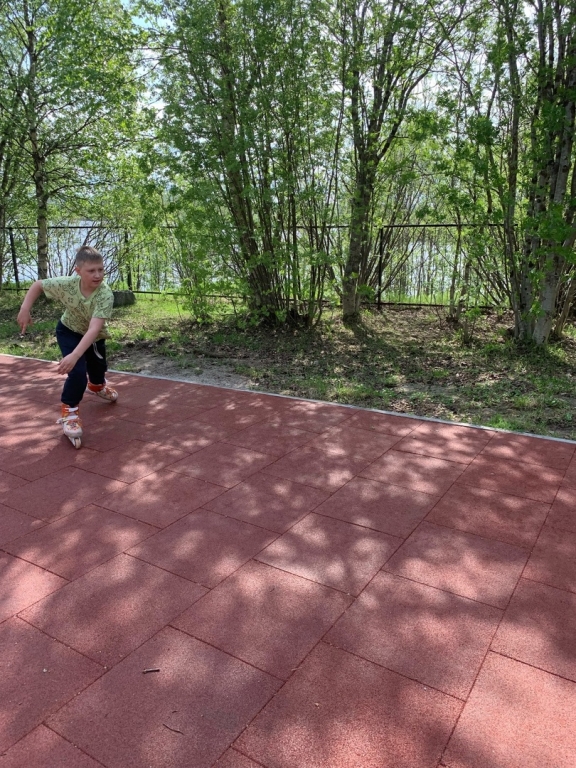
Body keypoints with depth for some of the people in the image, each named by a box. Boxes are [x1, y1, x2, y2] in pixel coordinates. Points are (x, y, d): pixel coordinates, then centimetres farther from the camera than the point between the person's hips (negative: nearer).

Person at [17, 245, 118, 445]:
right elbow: (37, 285, -12)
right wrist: (24, 309, -21)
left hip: (94, 337, 1)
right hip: (69, 331, -1)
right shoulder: (66, 284, -32)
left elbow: (94, 329, -46)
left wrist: (74, 355, -55)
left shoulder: (106, 295, -39)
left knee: (98, 368, 21)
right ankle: (69, 411, 0)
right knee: (78, 371, -22)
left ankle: (96, 386, 60)